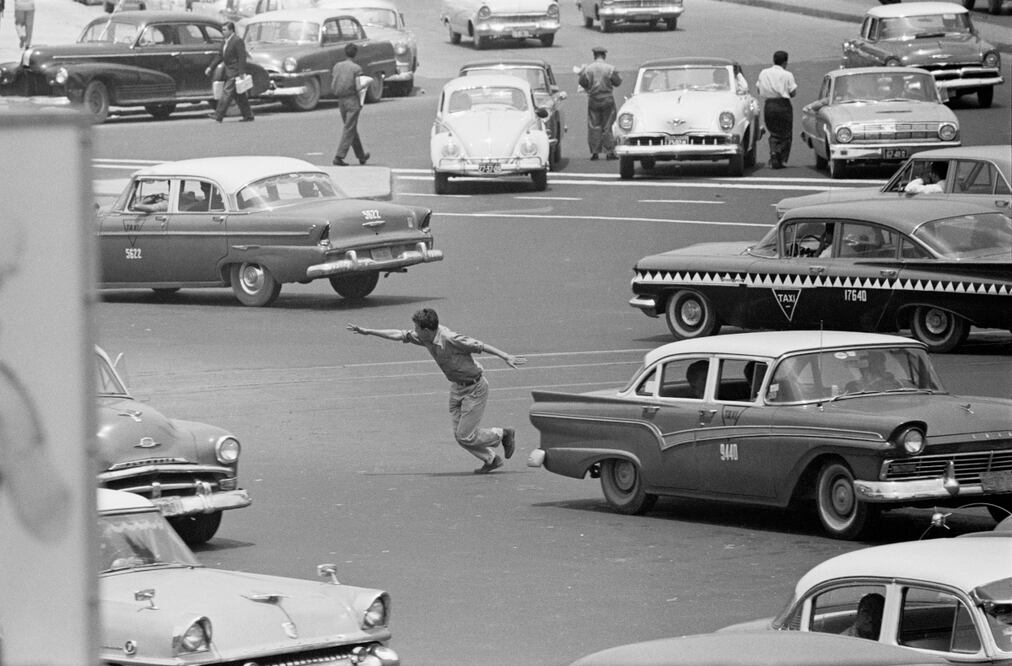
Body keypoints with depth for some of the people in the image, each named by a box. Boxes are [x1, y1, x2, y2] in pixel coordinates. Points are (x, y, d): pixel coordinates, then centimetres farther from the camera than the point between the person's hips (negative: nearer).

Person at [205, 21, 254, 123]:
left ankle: (219, 115, -14)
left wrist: (242, 72, -20)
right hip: (228, 72, 10)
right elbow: (220, 56, 20)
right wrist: (211, 67, 15)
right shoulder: (226, 41, 15)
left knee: (227, 93, -12)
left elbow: (242, 57, -16)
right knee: (239, 96, 11)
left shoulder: (237, 41, -13)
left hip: (235, 72, -10)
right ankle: (248, 115, 15)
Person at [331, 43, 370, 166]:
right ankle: (339, 157, -10)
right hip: (353, 100, -6)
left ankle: (361, 156, 28)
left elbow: (332, 85, 5)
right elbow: (358, 87, -17)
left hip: (341, 100, 6)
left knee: (352, 128, 17)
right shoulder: (356, 68, -12)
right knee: (349, 129, -2)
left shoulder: (337, 66, 4)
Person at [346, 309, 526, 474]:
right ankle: (491, 460, 22)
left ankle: (504, 434, 16)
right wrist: (367, 332, 8)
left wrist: (506, 357, -24)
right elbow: (399, 335, 5)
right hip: (456, 386, 8)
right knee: (459, 435, 7)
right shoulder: (425, 338, -5)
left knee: (465, 436, -5)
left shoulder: (450, 339, -29)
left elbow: (481, 346, -24)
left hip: (474, 387, -8)